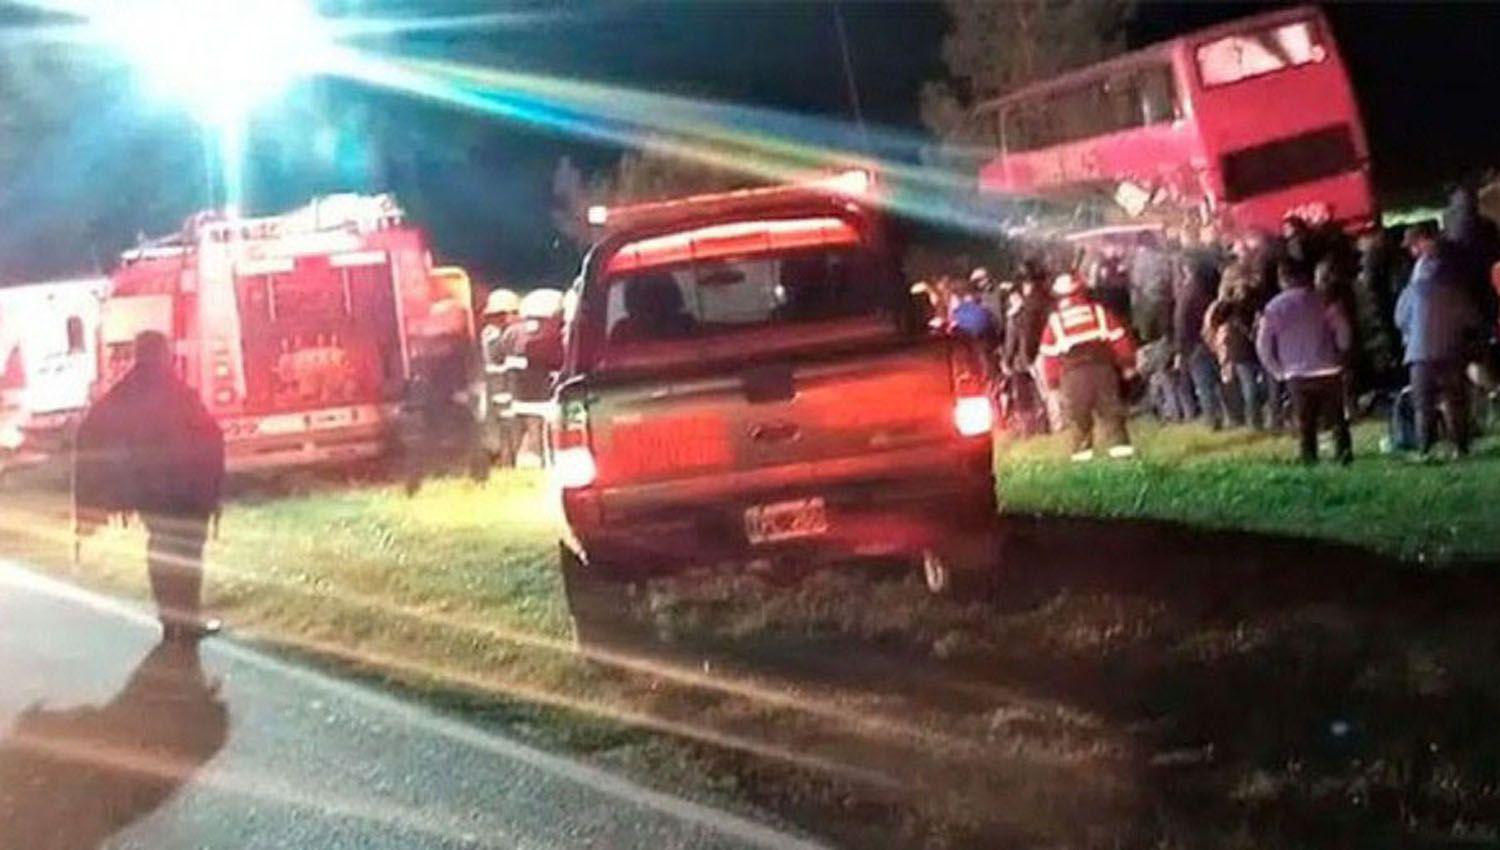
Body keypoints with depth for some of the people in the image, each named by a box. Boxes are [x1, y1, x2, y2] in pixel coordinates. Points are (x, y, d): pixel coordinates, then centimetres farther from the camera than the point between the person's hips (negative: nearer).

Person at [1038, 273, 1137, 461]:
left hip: (1072, 374, -1)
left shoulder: (1054, 320, 9)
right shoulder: (1098, 311, 11)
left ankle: (1083, 451, 2)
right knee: (1110, 411, 5)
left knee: (1078, 416, 6)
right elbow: (1119, 338, 9)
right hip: (1102, 367, 1)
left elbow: (1049, 354, 8)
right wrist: (1127, 364, 15)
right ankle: (1120, 445, -2)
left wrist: (1053, 382, 14)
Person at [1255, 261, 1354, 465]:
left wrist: (1278, 371, 9)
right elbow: (1342, 330, -6)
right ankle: (1343, 455, -2)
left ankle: (1310, 462, 4)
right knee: (1337, 419, 8)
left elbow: (1263, 346, -1)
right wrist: (1340, 354, 10)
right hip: (1328, 372, 0)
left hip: (1297, 377, 1)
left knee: (1305, 425, 7)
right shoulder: (1321, 301, -4)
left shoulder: (1274, 307, -1)